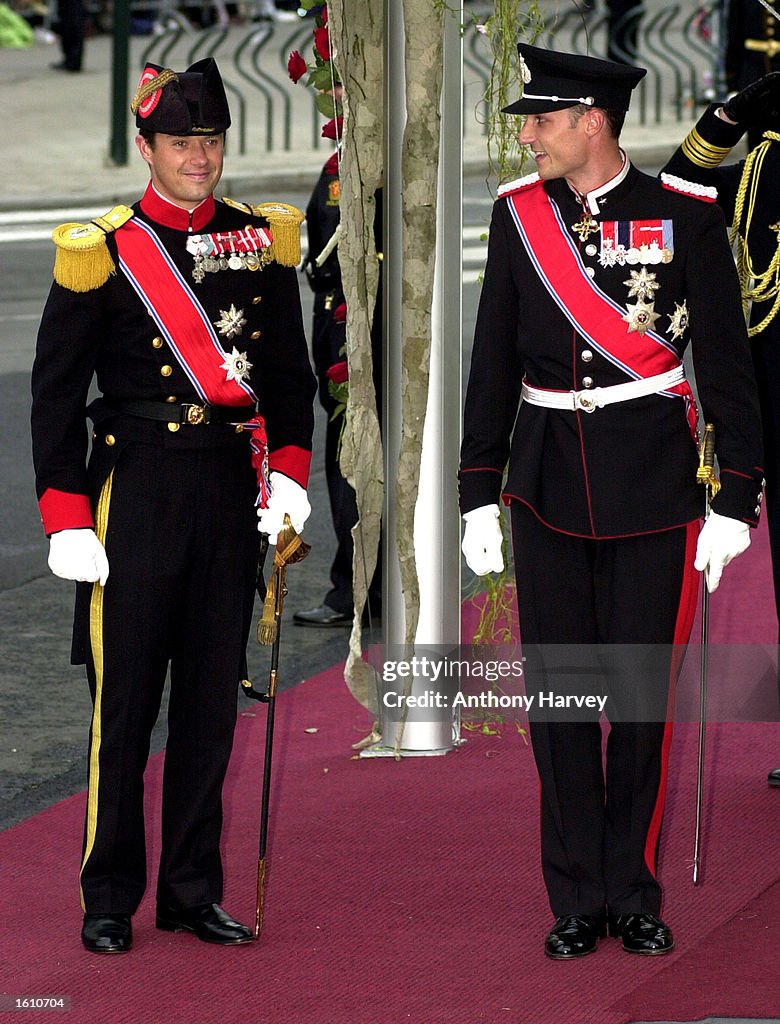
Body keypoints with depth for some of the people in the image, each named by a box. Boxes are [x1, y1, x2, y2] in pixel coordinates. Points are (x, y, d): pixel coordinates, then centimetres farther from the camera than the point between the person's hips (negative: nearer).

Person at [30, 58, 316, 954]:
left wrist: (288, 468, 1)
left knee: (213, 695, 8)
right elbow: (54, 392, -3)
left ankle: (194, 891, 17)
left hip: (232, 492, 4)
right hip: (136, 488, -4)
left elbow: (288, 371, 15)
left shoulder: (261, 241, 7)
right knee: (124, 697, 0)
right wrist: (65, 516, -8)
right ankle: (109, 901, 9)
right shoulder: (103, 252, -5)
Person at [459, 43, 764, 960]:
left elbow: (726, 364, -2)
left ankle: (634, 896, 13)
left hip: (652, 490, -3)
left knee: (642, 694, 0)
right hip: (549, 491, 3)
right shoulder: (518, 214, 4)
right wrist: (478, 495, 8)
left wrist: (736, 501, -5)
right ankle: (576, 902, 11)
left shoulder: (685, 217, -4)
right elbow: (493, 364, 9)